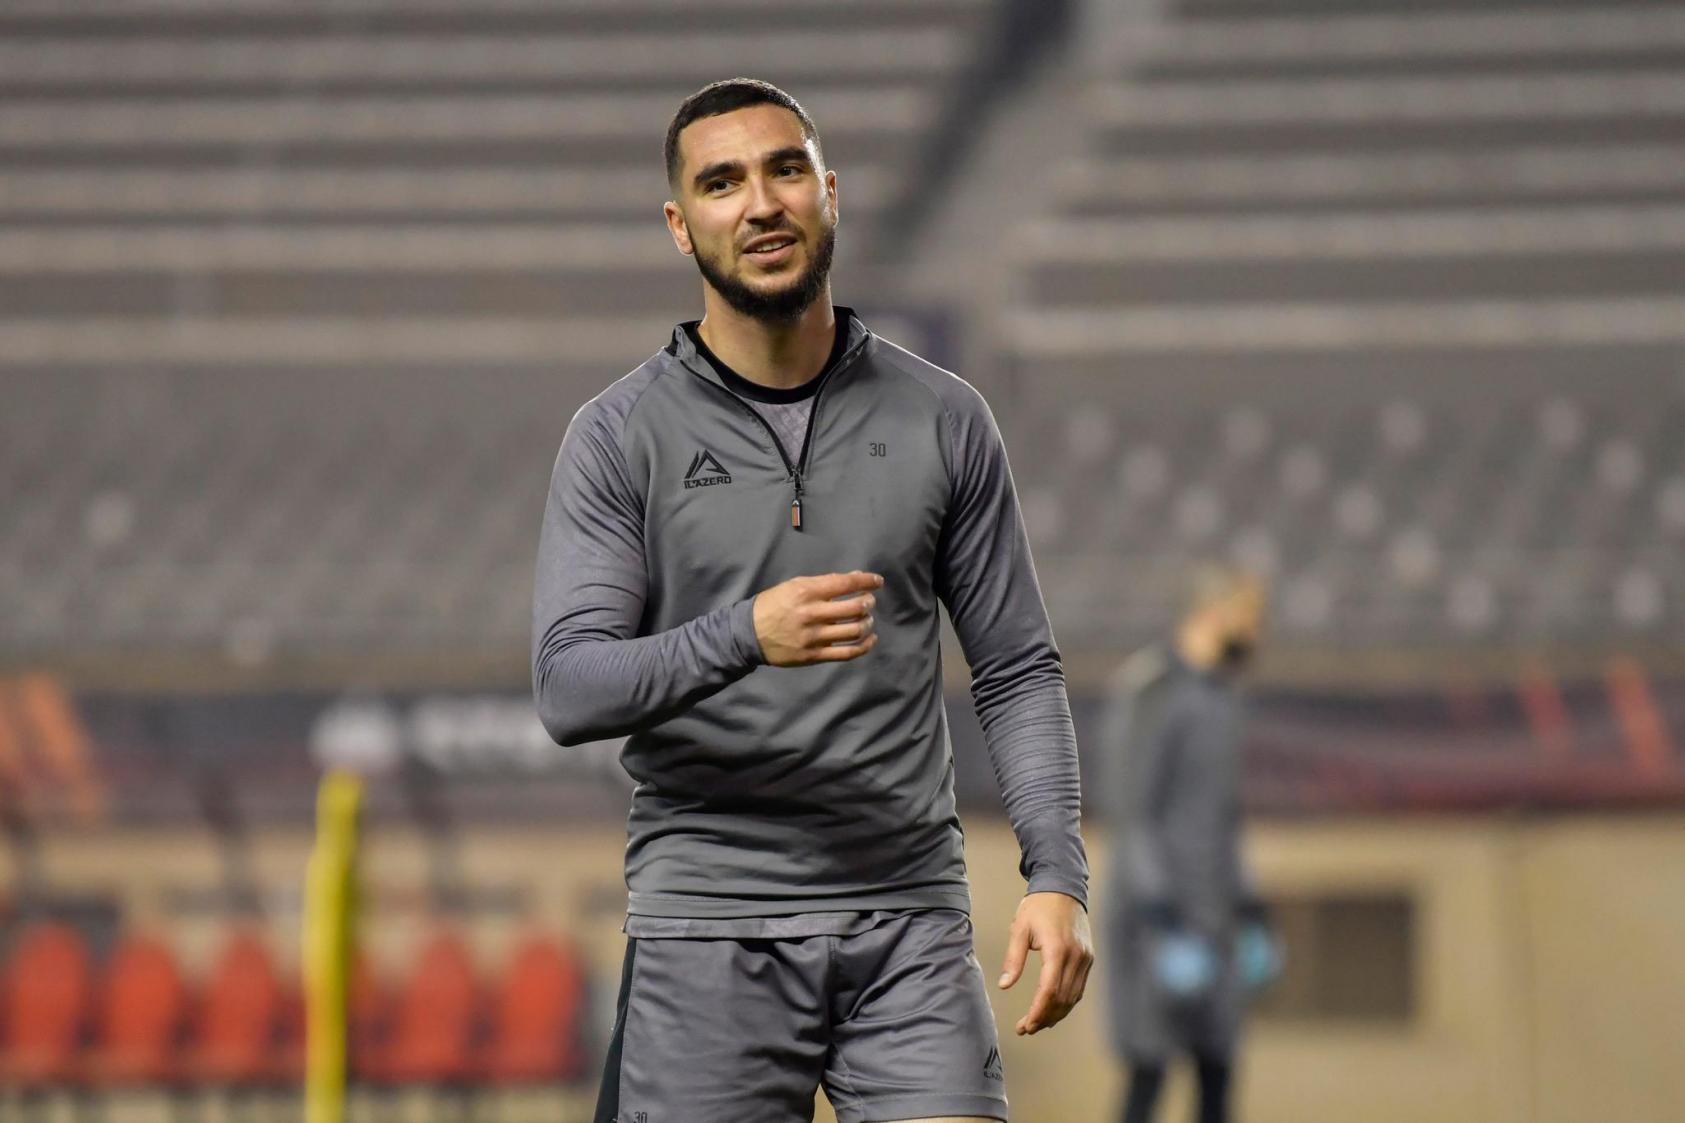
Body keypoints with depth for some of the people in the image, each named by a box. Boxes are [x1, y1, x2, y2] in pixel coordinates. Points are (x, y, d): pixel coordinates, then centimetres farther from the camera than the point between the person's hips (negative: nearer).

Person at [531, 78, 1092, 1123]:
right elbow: (569, 688, -8)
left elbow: (1019, 670, 10)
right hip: (708, 926, -1)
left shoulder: (944, 421, 7)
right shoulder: (621, 436, 1)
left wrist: (1058, 875, -3)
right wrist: (744, 636, -26)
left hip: (910, 923, 1)